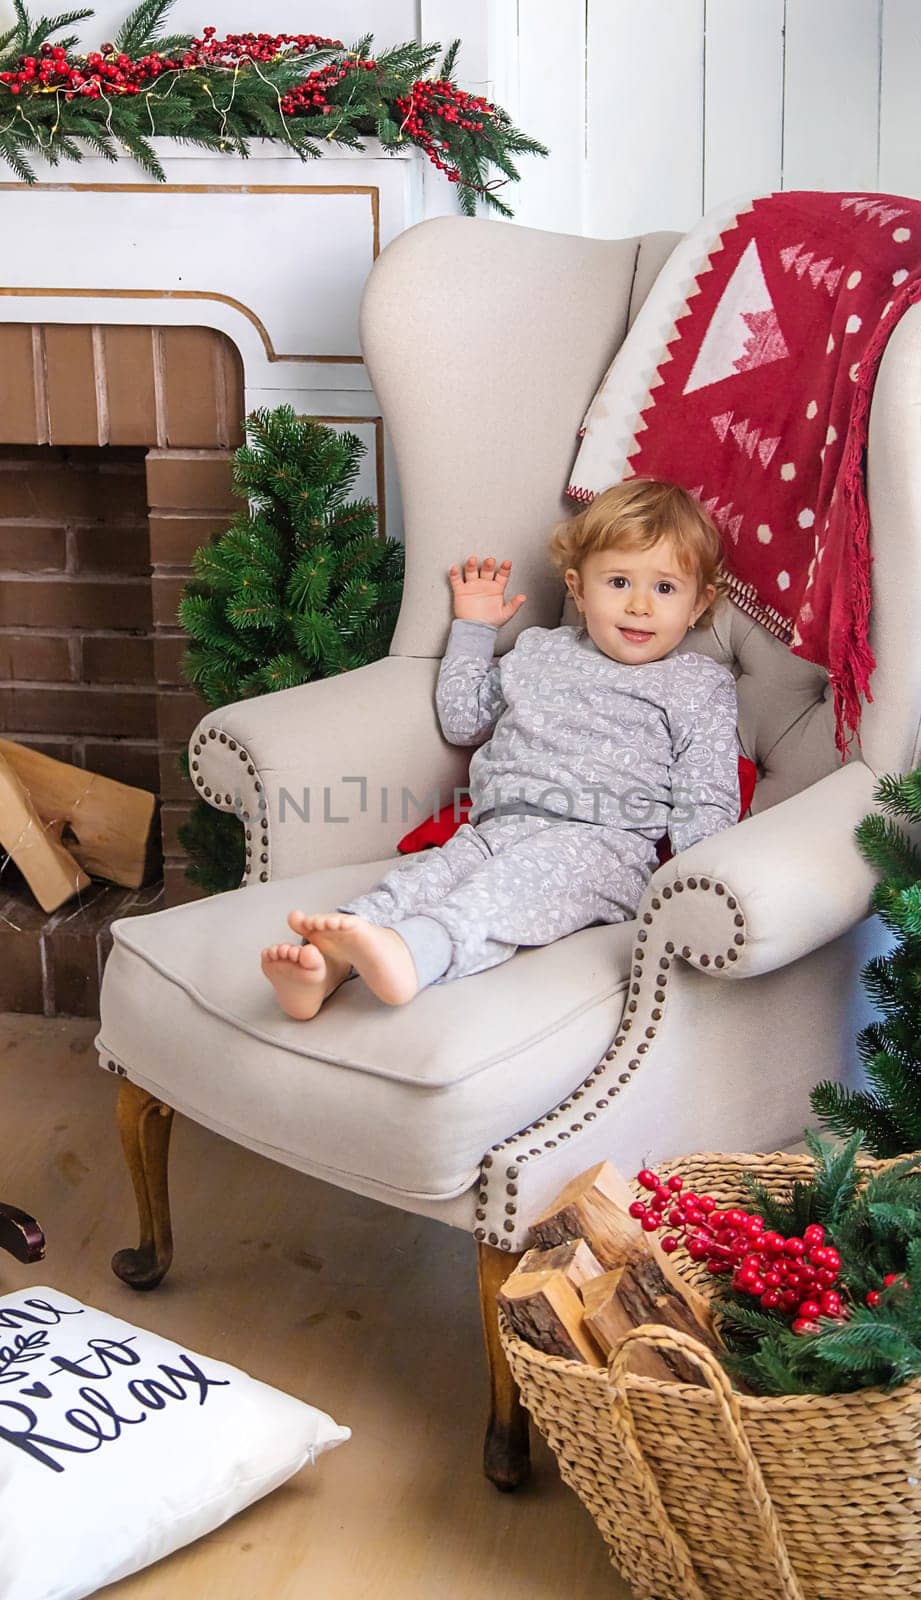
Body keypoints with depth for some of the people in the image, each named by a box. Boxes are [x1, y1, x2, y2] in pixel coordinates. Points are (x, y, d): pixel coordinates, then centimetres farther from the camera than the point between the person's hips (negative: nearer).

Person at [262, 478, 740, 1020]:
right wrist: (473, 627, 35)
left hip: (602, 841, -5)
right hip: (500, 828, 5)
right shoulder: (540, 652, 28)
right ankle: (326, 962, -52)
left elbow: (707, 802, 8)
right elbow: (462, 720, 38)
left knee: (524, 875, -38)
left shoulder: (699, 685, 15)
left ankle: (412, 951, -66)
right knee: (434, 870, -28)